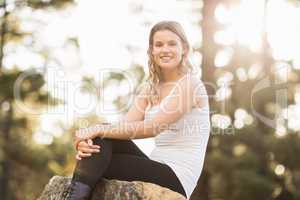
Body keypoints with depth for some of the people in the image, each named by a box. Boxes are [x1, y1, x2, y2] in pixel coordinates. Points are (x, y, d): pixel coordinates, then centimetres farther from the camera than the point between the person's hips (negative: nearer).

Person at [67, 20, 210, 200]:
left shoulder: (190, 84, -9)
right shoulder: (150, 88, 13)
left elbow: (152, 127, -20)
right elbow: (124, 126, 0)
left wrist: (99, 130, -22)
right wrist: (90, 139, -20)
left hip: (177, 178, -6)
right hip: (157, 168, 6)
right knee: (103, 140, -15)